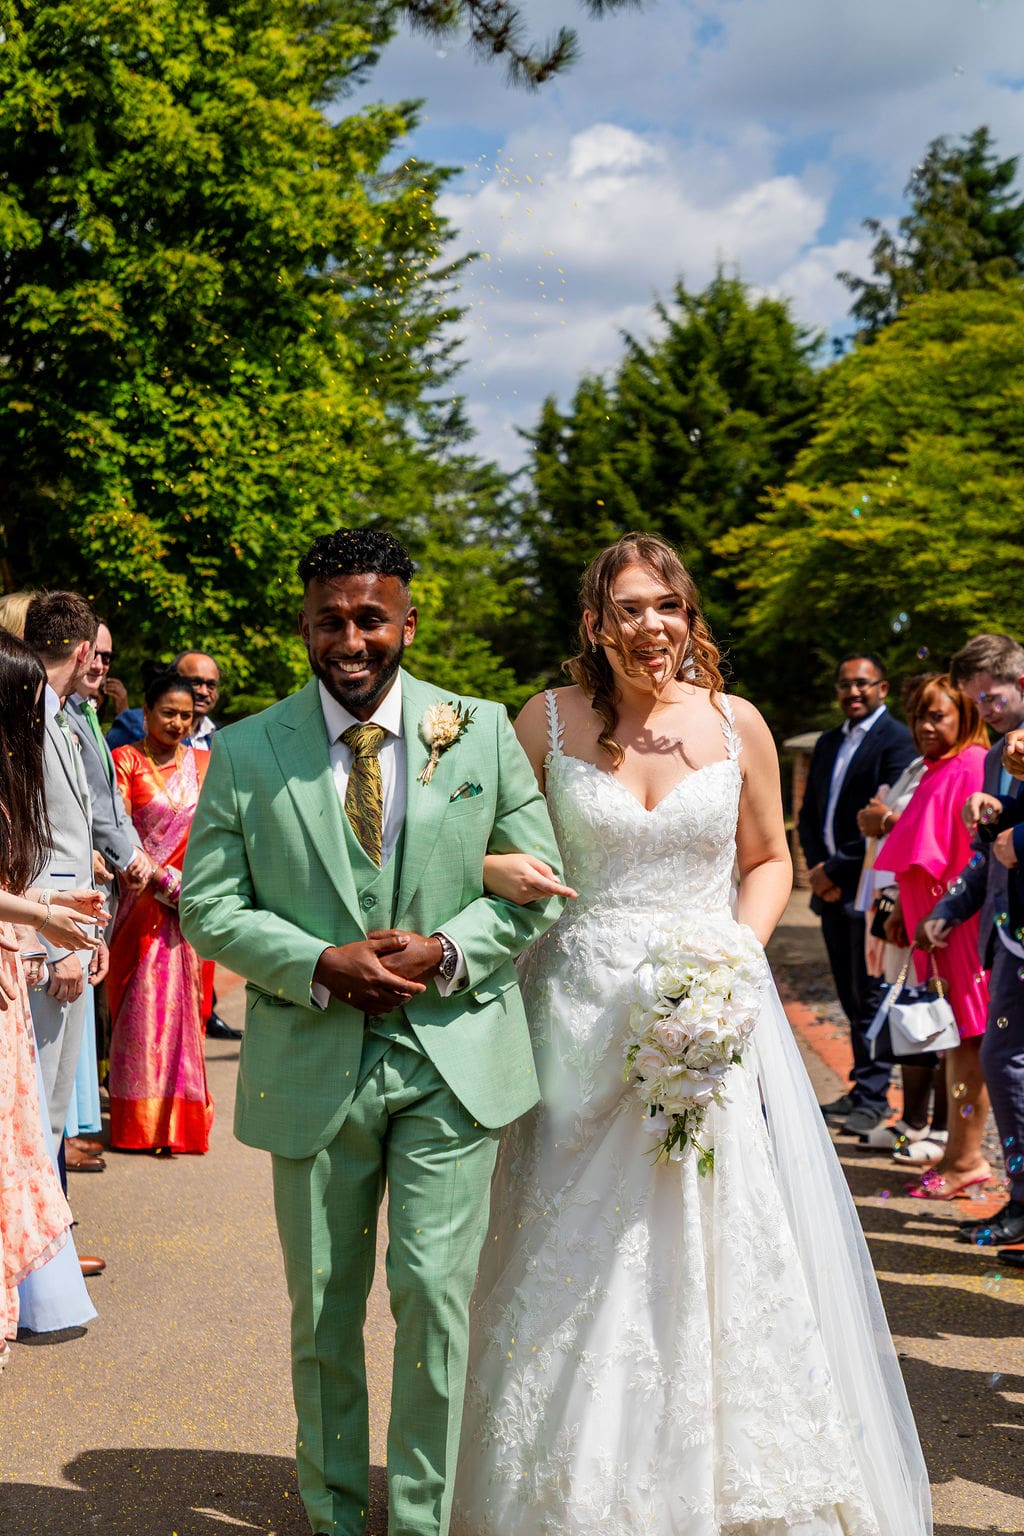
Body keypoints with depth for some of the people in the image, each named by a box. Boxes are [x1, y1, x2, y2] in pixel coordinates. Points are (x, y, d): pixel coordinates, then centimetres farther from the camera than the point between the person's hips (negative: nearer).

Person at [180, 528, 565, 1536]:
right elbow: (207, 906, 1)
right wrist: (321, 965, -14)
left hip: (452, 1058, -1)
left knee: (437, 1291, -3)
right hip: (311, 1065, 1)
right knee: (323, 1306, 13)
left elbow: (539, 881, 4)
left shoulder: (482, 732, 1)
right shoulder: (245, 753, 1)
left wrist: (451, 951, -13)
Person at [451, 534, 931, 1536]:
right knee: (578, 1262, 4)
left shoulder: (736, 724, 2)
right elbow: (500, 848, 8)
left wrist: (741, 949, -4)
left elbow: (769, 859, 12)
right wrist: (497, 871, -14)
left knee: (723, 1251, 3)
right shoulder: (550, 719, -1)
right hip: (583, 1014, -1)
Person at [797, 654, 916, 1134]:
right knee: (851, 997, 12)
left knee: (872, 997, -3)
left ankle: (873, 1098, 3)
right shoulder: (828, 743, 17)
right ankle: (862, 1089, 19)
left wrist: (836, 869, -14)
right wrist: (817, 868, 1)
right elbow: (809, 813, 17)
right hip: (834, 887, 7)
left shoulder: (895, 740, -8)